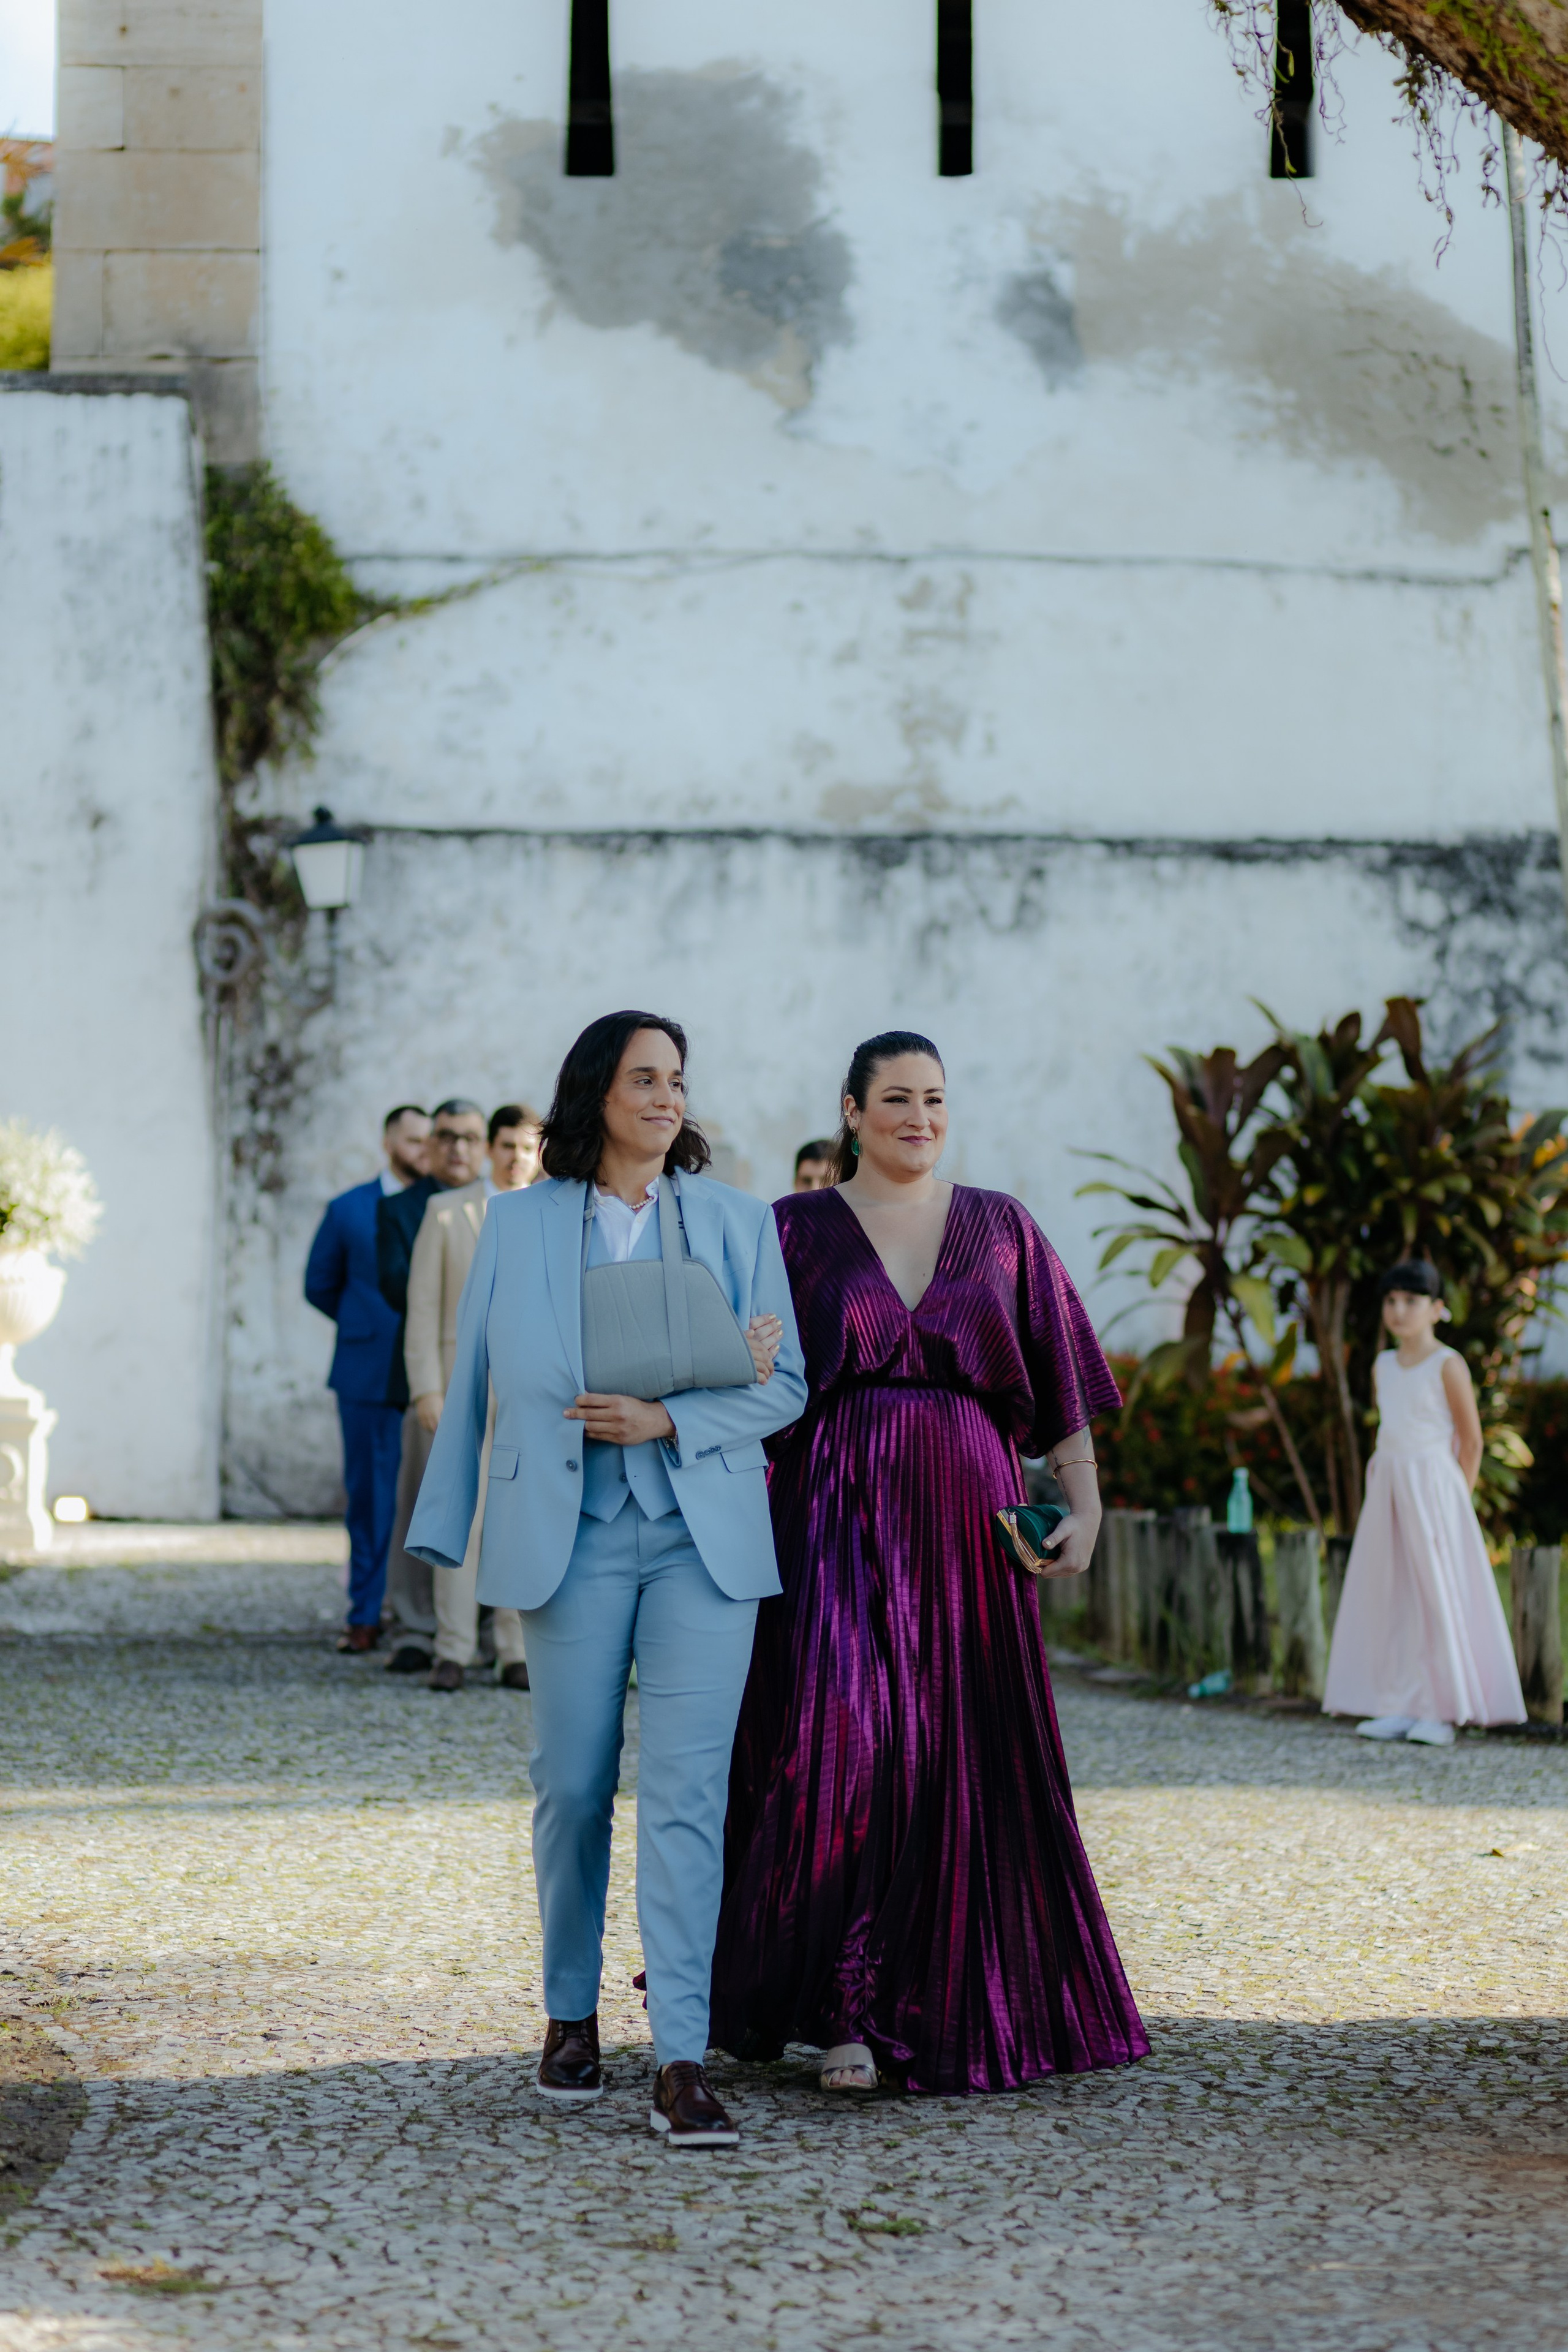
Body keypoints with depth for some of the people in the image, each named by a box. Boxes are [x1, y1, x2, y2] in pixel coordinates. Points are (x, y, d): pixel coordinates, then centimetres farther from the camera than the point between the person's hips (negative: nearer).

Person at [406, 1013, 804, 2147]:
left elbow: (782, 1384, 4)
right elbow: (476, 1384, 11)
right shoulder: (520, 1224, 7)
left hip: (701, 1536, 0)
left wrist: (666, 1420, -12)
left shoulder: (736, 1221, 7)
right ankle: (572, 2013, 27)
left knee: (688, 1793, -9)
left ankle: (684, 2065, -12)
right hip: (570, 1539, 1)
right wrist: (444, 1531, 10)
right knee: (573, 1789, 5)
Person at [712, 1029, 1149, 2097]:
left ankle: (960, 1998, 17)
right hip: (837, 1517, -2)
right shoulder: (797, 1229, 5)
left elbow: (1063, 1379, 10)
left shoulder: (1000, 1226, 10)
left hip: (966, 1517, 2)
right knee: (842, 1748, -10)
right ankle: (850, 2008, -3)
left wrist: (1085, 1502, 1)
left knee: (967, 1760, 4)